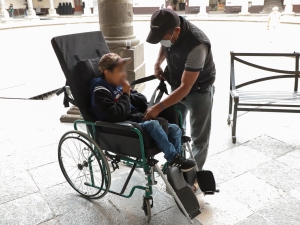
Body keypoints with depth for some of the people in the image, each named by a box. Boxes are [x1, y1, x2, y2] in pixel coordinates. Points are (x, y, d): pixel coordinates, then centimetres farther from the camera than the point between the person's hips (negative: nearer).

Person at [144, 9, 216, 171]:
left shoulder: (197, 45, -37)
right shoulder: (167, 31, -16)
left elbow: (186, 87, -34)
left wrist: (158, 107, -36)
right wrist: (158, 64, -7)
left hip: (198, 90, -6)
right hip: (176, 86, 7)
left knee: (199, 137, 5)